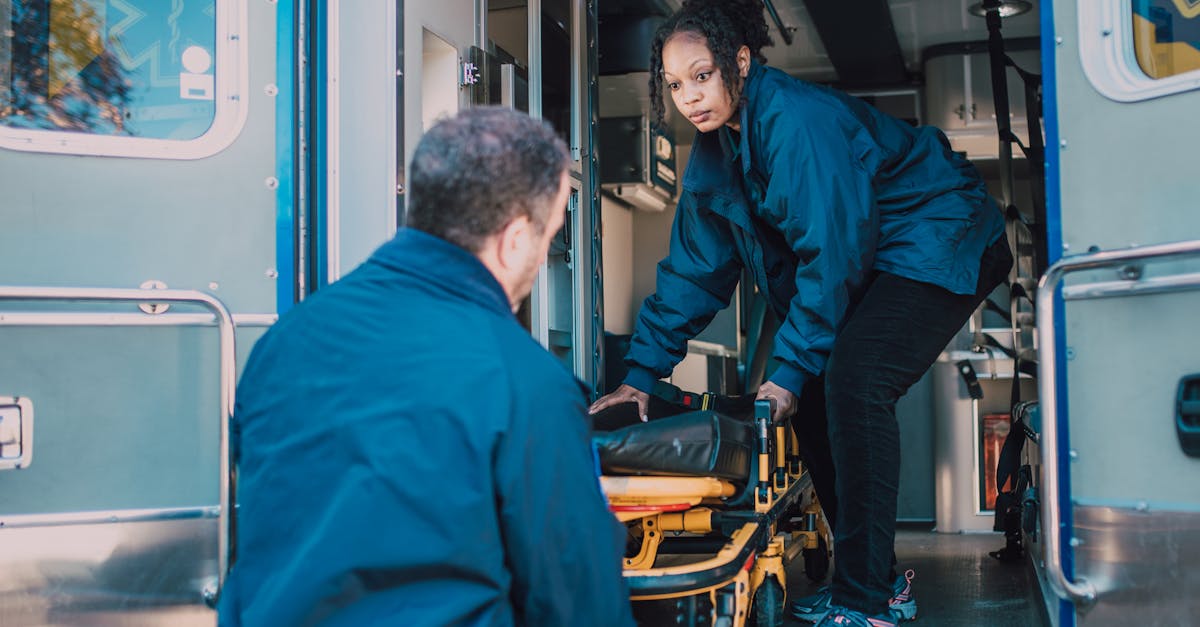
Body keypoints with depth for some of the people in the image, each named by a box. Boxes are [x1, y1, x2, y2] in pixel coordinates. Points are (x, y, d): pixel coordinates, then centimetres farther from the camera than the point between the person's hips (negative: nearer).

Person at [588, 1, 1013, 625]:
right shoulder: (713, 152, 2)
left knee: (851, 382, -25)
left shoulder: (798, 118, -25)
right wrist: (642, 373, 3)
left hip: (940, 245, -9)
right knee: (812, 396, 0)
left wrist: (791, 367, -22)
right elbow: (693, 268, 7)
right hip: (867, 261, 9)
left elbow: (832, 252, -25)